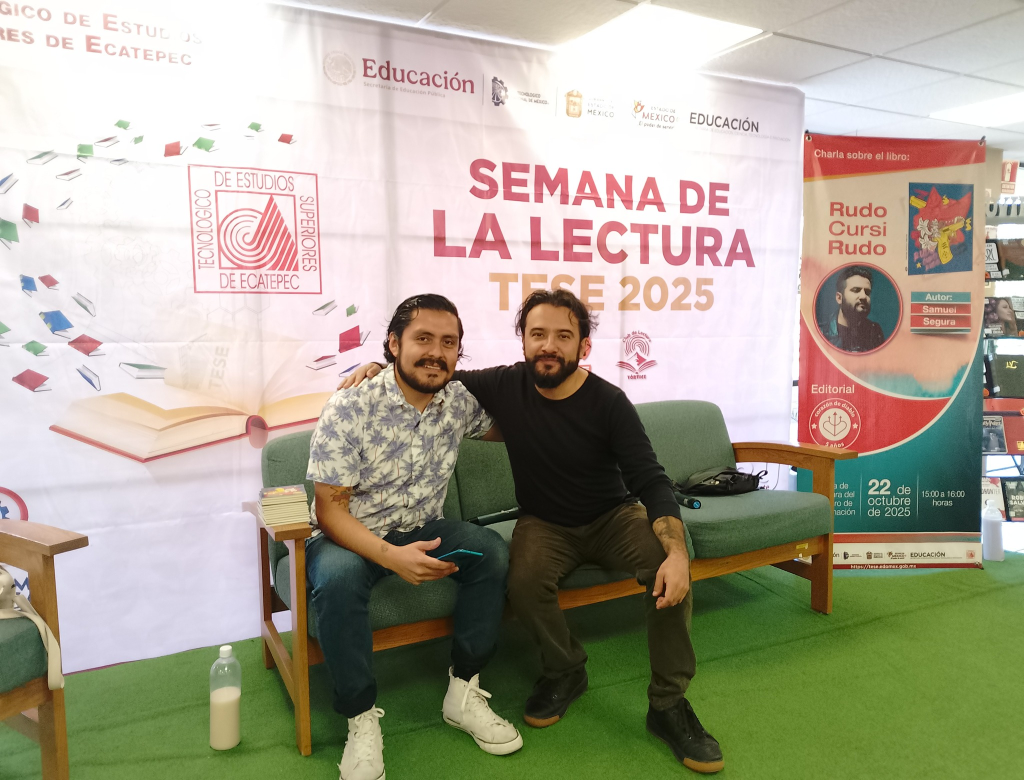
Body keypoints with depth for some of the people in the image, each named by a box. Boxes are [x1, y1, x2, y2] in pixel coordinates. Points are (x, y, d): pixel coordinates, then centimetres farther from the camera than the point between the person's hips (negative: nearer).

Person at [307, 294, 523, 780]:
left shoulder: (459, 402, -6)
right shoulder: (348, 410, -21)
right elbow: (330, 509, -20)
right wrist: (391, 557, -35)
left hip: (421, 529, 4)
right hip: (349, 535, -4)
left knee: (492, 552, -19)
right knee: (338, 577, -36)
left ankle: (463, 692, -6)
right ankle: (361, 720, -16)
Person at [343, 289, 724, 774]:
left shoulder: (608, 402, -17)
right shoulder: (505, 386, -11)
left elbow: (650, 483, -20)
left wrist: (677, 553, -35)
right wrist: (378, 366, -16)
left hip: (612, 517, 0)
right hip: (544, 523, 1)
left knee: (668, 566, -28)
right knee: (524, 582, -31)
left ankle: (668, 705, -8)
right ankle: (564, 671, 2)